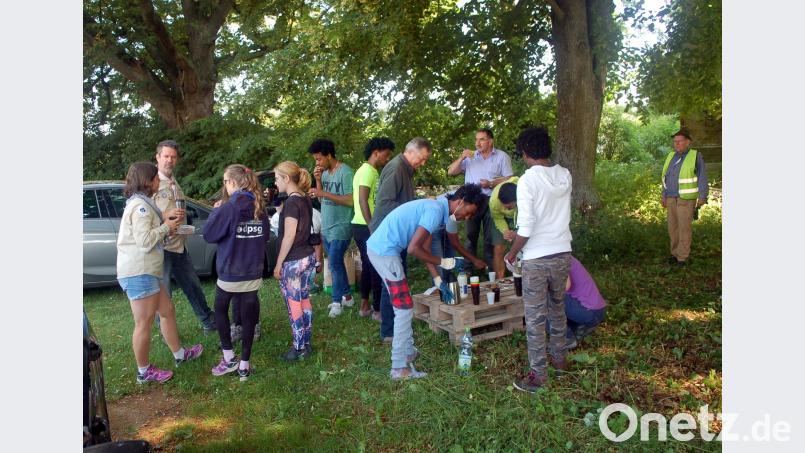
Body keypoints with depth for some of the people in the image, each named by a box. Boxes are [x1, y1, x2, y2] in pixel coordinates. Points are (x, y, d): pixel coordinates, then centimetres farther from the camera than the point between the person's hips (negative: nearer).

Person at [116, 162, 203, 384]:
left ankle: (179, 354, 31)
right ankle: (144, 372, 11)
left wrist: (166, 215, 5)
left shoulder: (142, 203, 16)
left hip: (148, 270, 11)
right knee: (144, 323, -1)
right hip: (139, 273, -11)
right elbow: (145, 240, -22)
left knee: (167, 310, 18)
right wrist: (167, 226, -9)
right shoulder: (140, 205, -16)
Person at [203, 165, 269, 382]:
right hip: (253, 274, 4)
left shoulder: (228, 208, -16)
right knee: (248, 317, 9)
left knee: (220, 310, 19)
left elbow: (209, 235, -10)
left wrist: (216, 211, 1)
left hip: (230, 273, -4)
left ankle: (229, 357, 19)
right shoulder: (259, 207, 2)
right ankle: (244, 365, 16)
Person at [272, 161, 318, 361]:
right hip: (308, 257, 8)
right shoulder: (305, 199, 8)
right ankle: (306, 343, 24)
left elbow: (289, 236, -18)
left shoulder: (292, 202, -17)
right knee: (304, 301, 14)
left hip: (294, 261, -8)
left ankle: (299, 348, 10)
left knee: (294, 304, 2)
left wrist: (278, 263, -13)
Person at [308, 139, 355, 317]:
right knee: (336, 263, 14)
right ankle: (346, 296, 26)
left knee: (335, 265, -5)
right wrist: (318, 181, -3)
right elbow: (321, 199, 13)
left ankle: (337, 301, 8)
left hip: (340, 228, -8)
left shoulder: (345, 172, -14)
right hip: (326, 227, 8)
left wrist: (324, 193, -23)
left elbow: (351, 201, -20)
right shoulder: (324, 173, 9)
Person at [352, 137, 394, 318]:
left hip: (363, 227, 10)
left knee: (368, 266, 16)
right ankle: (378, 309, 6)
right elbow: (363, 200, -21)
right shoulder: (368, 171, -13)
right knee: (377, 268, -3)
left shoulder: (368, 171, 17)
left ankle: (365, 306, 24)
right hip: (366, 227, -10)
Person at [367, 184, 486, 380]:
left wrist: (439, 281, 18)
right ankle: (400, 368, 5)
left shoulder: (435, 207, 14)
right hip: (384, 251, -10)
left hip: (378, 247, 10)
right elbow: (414, 249, -22)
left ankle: (407, 352, 32)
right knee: (404, 308, -3)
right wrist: (444, 262, -11)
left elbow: (422, 249, 17)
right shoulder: (436, 211, -16)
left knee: (403, 306, 19)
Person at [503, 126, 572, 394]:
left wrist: (512, 253, -5)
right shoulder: (565, 175, 1)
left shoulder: (527, 181, -17)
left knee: (535, 317, 4)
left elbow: (526, 227, -20)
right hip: (562, 253, 6)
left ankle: (539, 374, 12)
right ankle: (559, 358, 37)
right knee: (558, 309, 22)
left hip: (536, 259, -6)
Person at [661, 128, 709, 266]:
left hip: (687, 198, -5)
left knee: (684, 227, -6)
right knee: (673, 226, 8)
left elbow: (702, 177, -10)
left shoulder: (695, 156, -10)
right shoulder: (672, 156, 7)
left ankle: (683, 258, 0)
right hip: (672, 197, 6)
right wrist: (664, 196, 10)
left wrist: (702, 197, -15)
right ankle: (675, 253, 19)